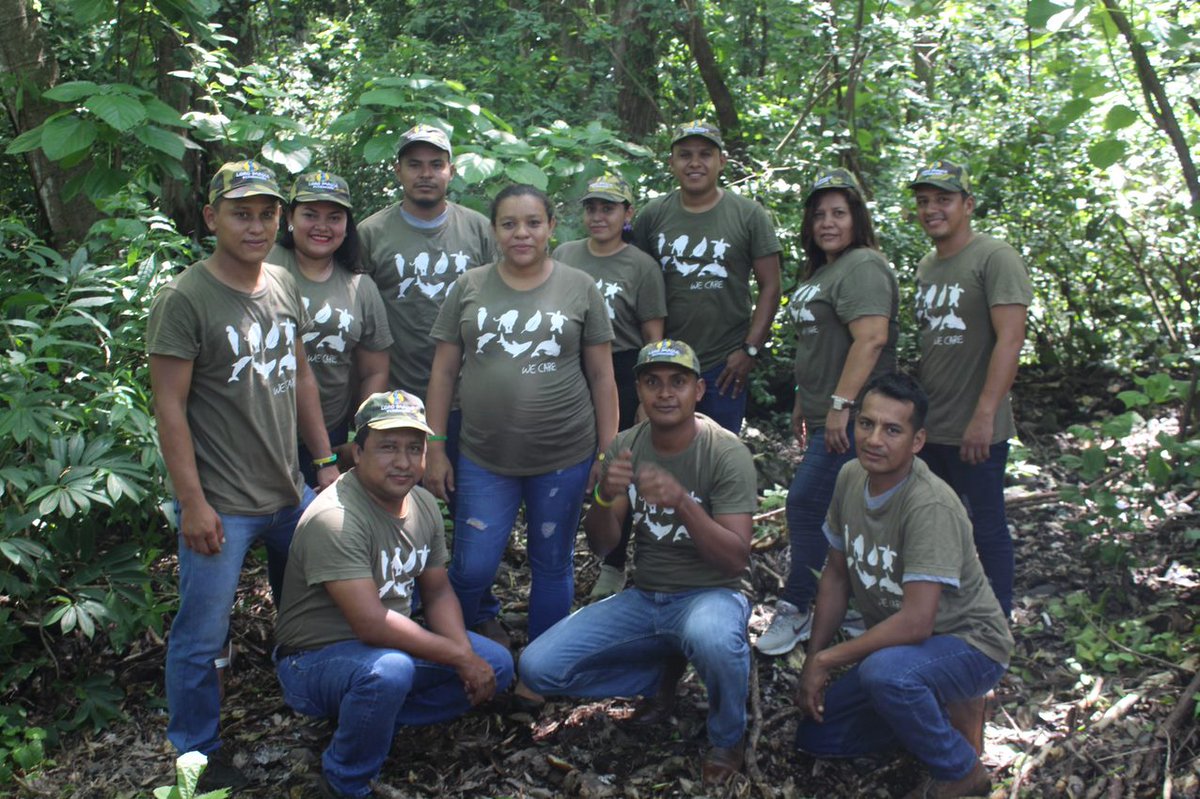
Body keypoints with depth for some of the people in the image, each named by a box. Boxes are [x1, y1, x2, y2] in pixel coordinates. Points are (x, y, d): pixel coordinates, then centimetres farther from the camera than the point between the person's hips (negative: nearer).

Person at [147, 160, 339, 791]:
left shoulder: (284, 286, 7)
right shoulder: (183, 300, -14)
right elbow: (170, 407, -14)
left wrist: (325, 462, 12)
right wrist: (193, 502, -16)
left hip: (290, 494, 7)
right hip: (220, 504, -7)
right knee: (201, 637, 4)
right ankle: (195, 752, 23)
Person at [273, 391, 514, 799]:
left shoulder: (424, 505, 0)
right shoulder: (334, 518, -26)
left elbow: (438, 592, 6)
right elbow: (372, 623, -31)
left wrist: (466, 653, -12)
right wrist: (459, 657, -25)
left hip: (392, 643, 8)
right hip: (318, 657, -8)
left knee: (496, 665, -2)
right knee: (389, 671, -39)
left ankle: (372, 721, 2)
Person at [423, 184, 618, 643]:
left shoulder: (579, 288, 1)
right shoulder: (470, 288, 4)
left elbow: (601, 376, 3)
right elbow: (443, 372, 6)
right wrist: (435, 448, 2)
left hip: (564, 458, -1)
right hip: (483, 459, 1)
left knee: (552, 566, 12)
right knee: (472, 570, 3)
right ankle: (480, 624, 37)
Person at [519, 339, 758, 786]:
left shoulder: (726, 454, -14)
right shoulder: (626, 447, 0)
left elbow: (736, 560, -20)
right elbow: (601, 545, -2)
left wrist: (681, 501, -35)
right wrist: (606, 495, -24)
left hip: (711, 593, -4)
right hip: (643, 597, 5)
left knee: (709, 636, -42)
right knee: (537, 668, -12)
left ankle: (727, 740, -7)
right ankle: (663, 673, 11)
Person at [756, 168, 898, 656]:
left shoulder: (862, 267, -13)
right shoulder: (822, 272, 19)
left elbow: (871, 339, -24)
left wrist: (841, 404, -27)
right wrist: (802, 404, 24)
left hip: (850, 418, -10)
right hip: (826, 415, 10)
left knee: (807, 504, -9)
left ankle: (795, 611, 2)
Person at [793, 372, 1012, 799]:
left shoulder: (930, 506, -30)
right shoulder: (850, 477, -6)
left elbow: (916, 622, -34)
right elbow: (836, 574, 5)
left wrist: (826, 660, -24)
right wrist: (812, 662, 0)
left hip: (968, 645, -7)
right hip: (896, 642, 8)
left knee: (883, 670, -38)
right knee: (814, 737, 5)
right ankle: (940, 707, 19)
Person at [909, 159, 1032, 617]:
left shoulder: (994, 258, -11)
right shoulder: (926, 267, 14)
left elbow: (1010, 340, -20)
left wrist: (984, 416, -25)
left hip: (974, 430, -8)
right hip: (928, 426, 8)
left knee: (987, 528, 3)